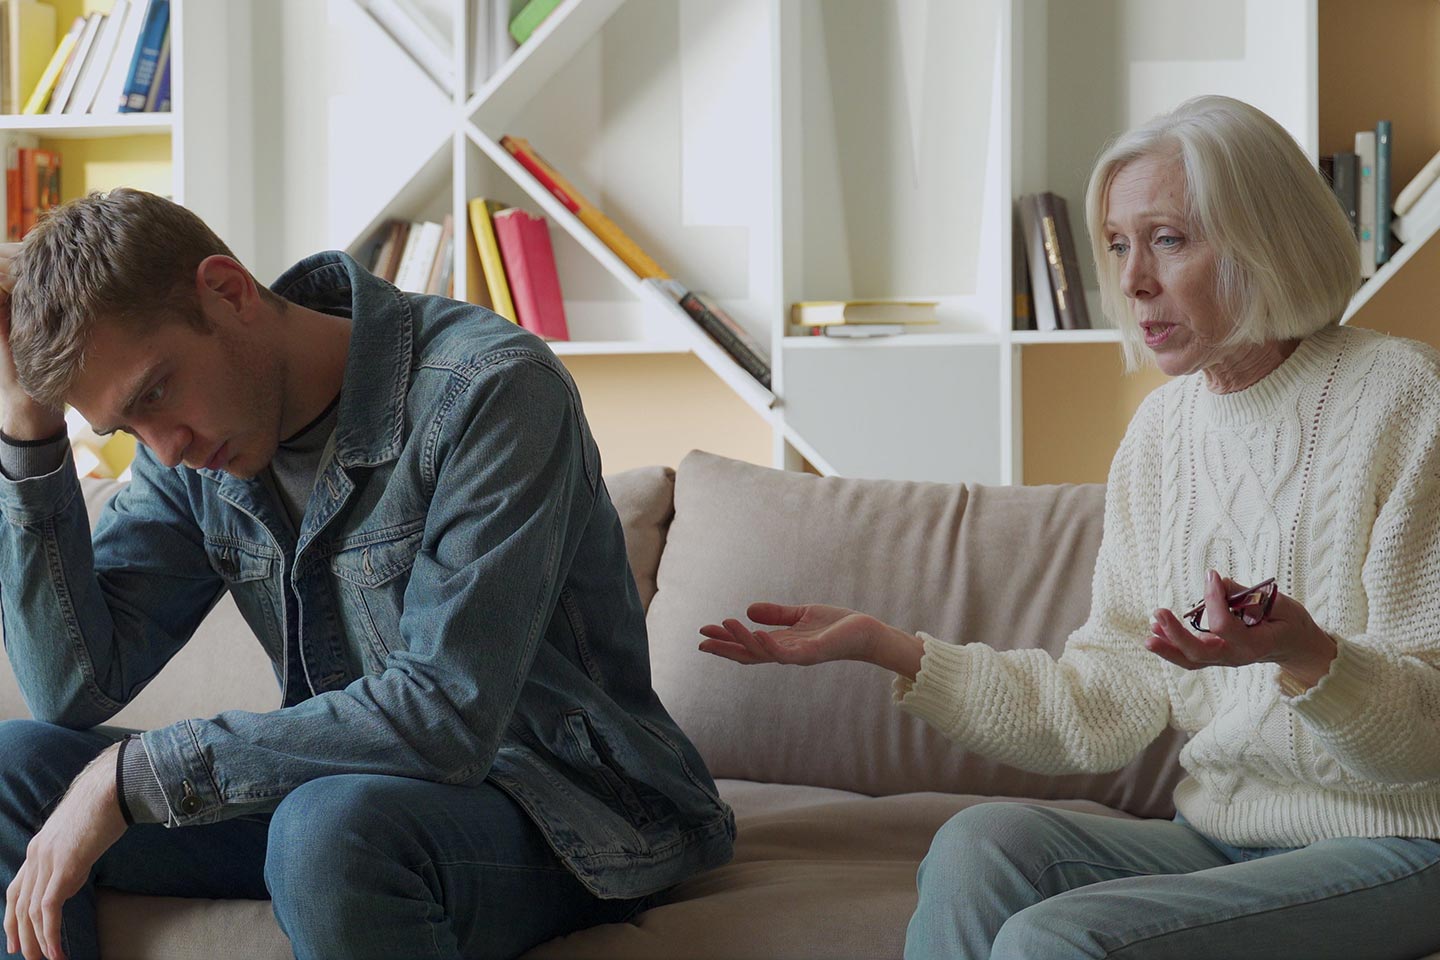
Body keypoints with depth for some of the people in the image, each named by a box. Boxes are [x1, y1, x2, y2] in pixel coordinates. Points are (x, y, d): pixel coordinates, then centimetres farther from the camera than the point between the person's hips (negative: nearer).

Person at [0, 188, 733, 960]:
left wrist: (133, 776, -26)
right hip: (360, 792, 7)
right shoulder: (191, 449, 2)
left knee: (332, 822, -38)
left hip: (565, 811, -7)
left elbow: (449, 715, -28)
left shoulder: (491, 389, -21)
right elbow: (74, 687, -3)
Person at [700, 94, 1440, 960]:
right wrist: (886, 647, 2)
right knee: (979, 848, -19)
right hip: (1223, 838, 6)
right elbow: (1108, 709, 8)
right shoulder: (1164, 431, 10)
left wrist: (1307, 658, -34)